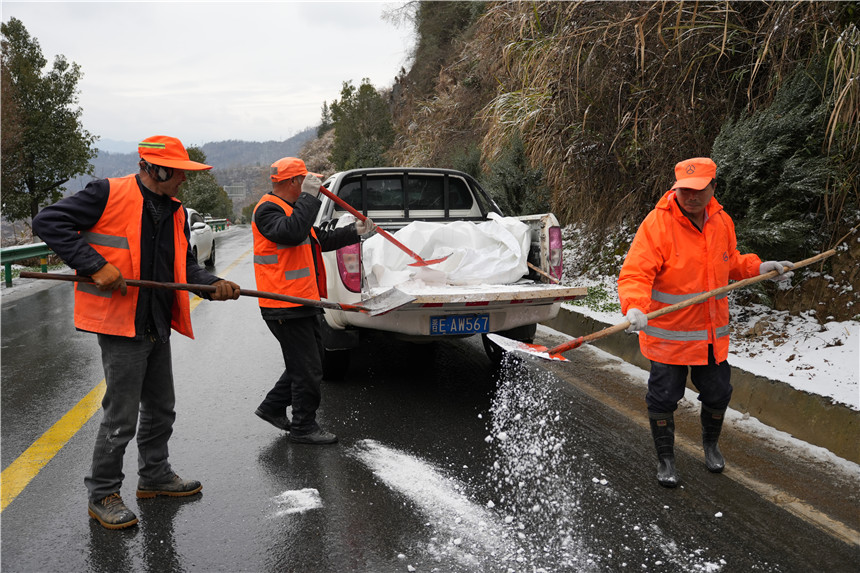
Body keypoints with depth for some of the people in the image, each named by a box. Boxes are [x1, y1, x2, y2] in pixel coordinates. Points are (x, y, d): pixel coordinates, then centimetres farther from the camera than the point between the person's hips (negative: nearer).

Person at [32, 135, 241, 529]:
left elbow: (183, 265, 19)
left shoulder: (175, 212, 11)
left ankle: (154, 475, 37)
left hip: (157, 327, 8)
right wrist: (95, 266, -22)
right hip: (120, 324, -8)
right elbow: (48, 222, -14)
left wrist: (213, 285, -1)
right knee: (121, 416, -2)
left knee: (161, 409, 19)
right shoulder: (109, 194, -12)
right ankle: (102, 495, 15)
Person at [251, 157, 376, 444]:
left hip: (303, 304, 11)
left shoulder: (291, 208, 20)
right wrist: (309, 196, -26)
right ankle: (304, 427, 11)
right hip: (286, 307, -11)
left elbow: (320, 239, 27)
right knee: (307, 369, -2)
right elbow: (292, 232, -34)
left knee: (306, 363, 19)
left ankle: (273, 407, 32)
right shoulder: (268, 209, -13)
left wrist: (355, 232, 20)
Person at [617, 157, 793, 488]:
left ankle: (710, 445, 47)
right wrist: (635, 307, -43)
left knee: (717, 394, 18)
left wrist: (758, 268, 1)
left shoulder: (721, 221, 1)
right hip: (667, 334, -5)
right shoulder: (657, 223, -19)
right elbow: (634, 274, -26)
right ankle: (665, 459, 28)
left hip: (712, 333, 5)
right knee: (664, 398, 6)